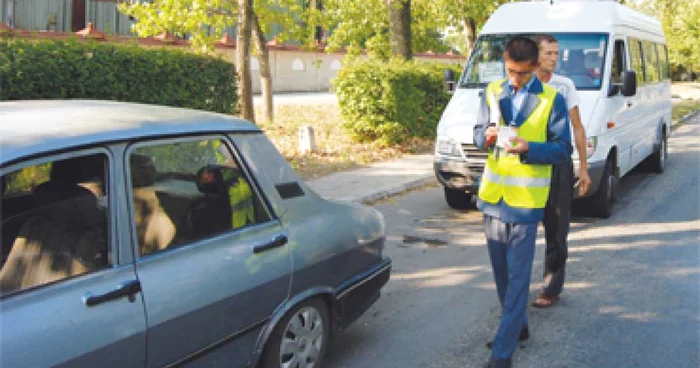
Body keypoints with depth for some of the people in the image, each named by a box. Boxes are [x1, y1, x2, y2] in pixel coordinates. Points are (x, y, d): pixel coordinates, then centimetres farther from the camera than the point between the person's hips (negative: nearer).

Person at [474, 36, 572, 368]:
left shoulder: (552, 100, -4)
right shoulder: (492, 93, 7)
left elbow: (563, 149, -5)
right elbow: (478, 132, 11)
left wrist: (528, 148, -22)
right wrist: (486, 137, -13)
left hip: (525, 201, -4)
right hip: (491, 195, 5)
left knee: (517, 275, -3)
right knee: (500, 269, 15)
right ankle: (517, 326, 34)